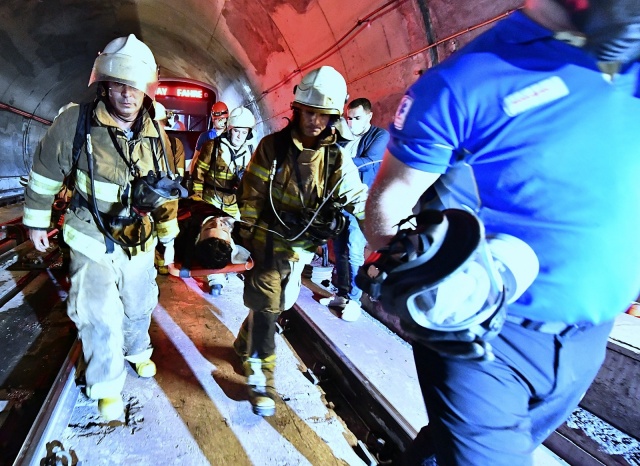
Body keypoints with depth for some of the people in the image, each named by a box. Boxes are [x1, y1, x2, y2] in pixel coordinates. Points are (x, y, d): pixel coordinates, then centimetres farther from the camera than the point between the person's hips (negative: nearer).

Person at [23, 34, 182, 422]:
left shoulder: (155, 135, -6)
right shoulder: (76, 124, -18)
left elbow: (165, 190, 5)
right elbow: (45, 174, -4)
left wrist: (168, 233, 11)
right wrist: (37, 221, 3)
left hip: (140, 244, 4)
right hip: (93, 242, -3)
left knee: (139, 307, 20)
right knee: (101, 319, -3)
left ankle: (138, 351, 51)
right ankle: (107, 386, 23)